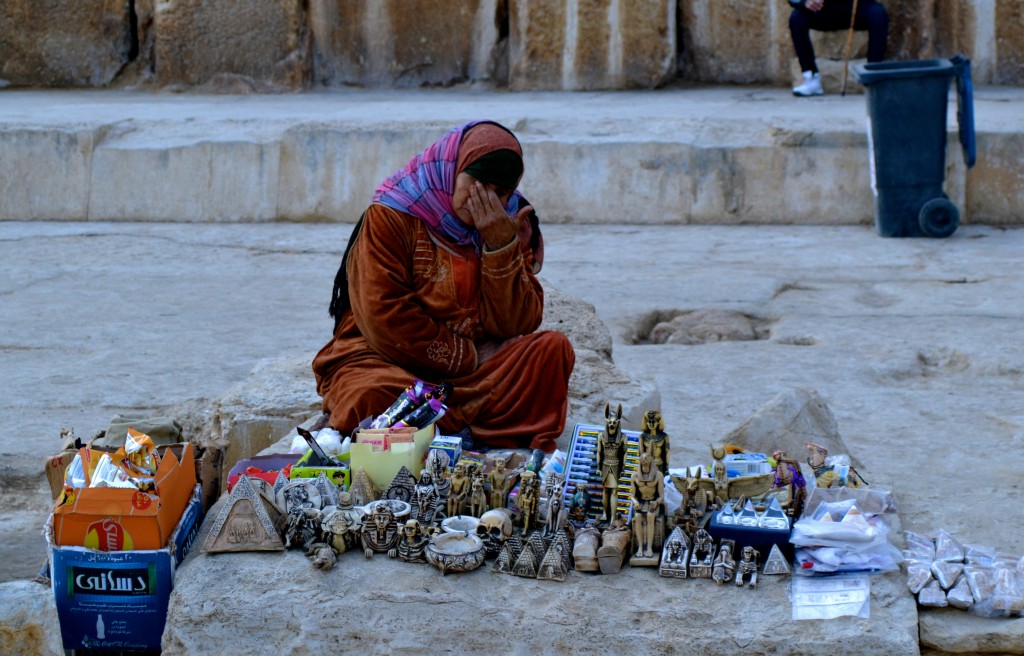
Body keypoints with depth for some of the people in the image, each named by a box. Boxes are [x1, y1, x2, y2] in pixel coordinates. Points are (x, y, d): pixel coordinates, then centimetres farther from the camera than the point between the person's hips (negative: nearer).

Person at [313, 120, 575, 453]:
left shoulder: (510, 224, 4)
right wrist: (468, 359, -12)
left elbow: (515, 326, -4)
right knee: (371, 396, -37)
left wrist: (501, 247, -17)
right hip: (386, 361, -4)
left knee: (553, 349, -18)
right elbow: (384, 320, -17)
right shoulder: (391, 215, -10)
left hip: (476, 362, 4)